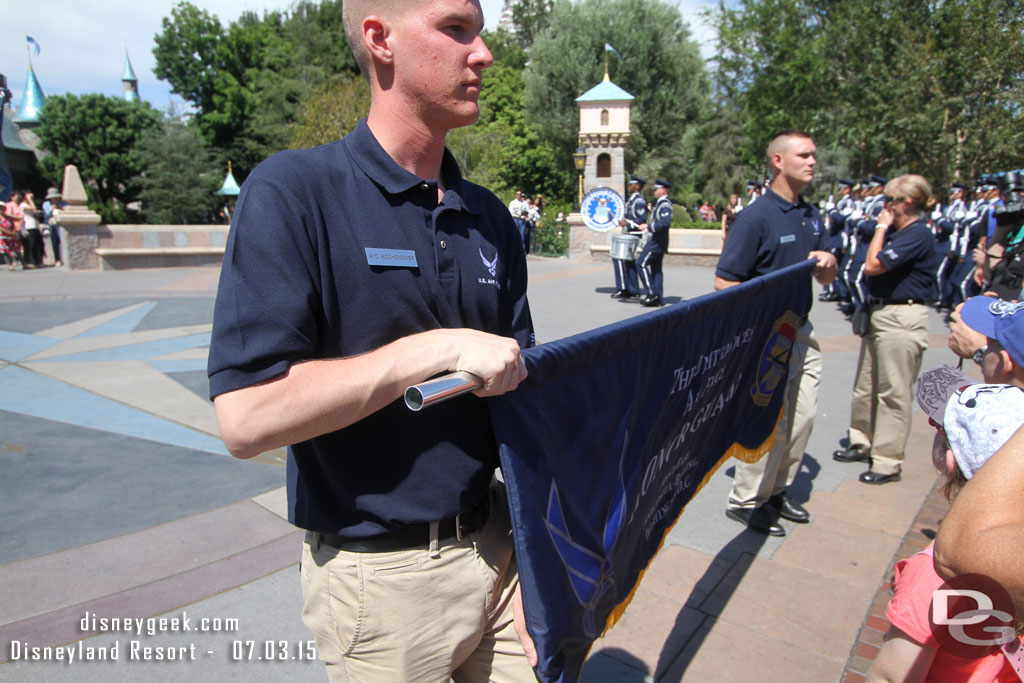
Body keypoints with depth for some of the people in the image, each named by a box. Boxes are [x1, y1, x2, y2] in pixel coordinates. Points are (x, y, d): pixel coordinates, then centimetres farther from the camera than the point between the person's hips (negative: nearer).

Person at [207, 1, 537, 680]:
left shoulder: (490, 216, 4)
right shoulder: (294, 192, -14)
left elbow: (520, 388, 5)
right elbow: (246, 417, -21)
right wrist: (442, 347, -23)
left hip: (492, 543, 5)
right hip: (380, 572, -5)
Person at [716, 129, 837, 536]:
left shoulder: (811, 215, 11)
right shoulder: (756, 216, -14)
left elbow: (826, 279, 18)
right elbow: (724, 283, -17)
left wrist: (828, 263, -3)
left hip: (801, 331, 8)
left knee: (803, 417, 14)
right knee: (773, 422, -3)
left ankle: (776, 490, 31)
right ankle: (745, 501, 15)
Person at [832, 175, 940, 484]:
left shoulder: (918, 234, -15)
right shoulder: (897, 232, 12)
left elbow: (873, 265, -21)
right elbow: (873, 266, 16)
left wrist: (881, 227, -11)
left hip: (902, 319, -10)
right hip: (879, 313, 10)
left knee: (893, 392, -2)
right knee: (865, 385, 16)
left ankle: (888, 461, 7)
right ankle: (863, 443, 31)